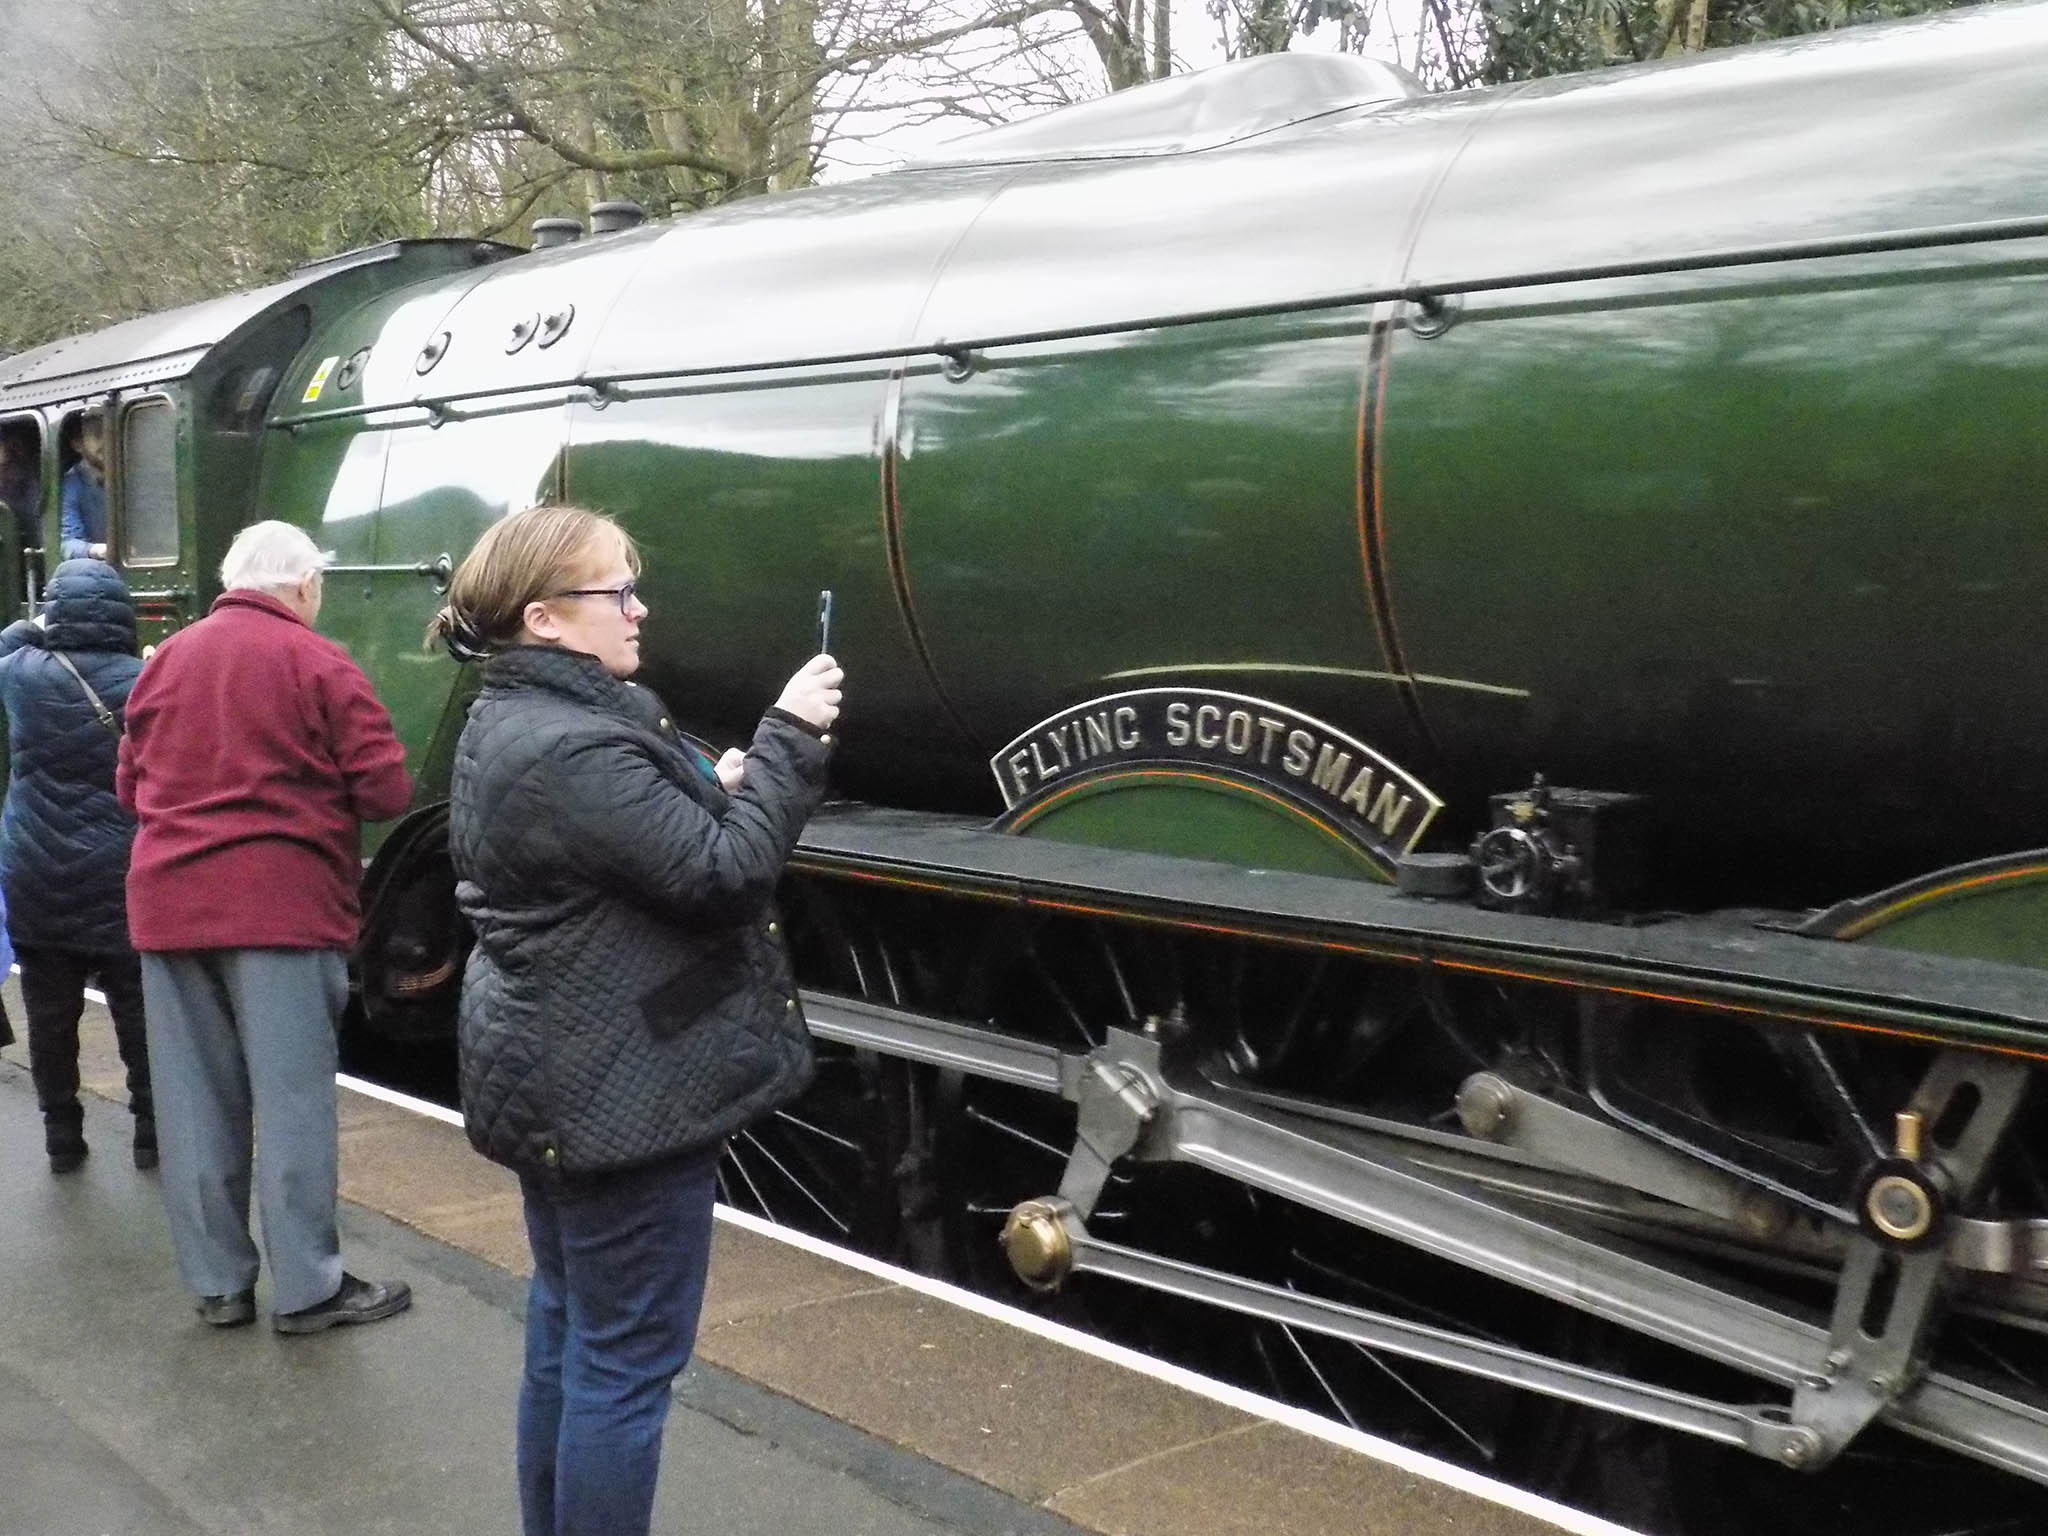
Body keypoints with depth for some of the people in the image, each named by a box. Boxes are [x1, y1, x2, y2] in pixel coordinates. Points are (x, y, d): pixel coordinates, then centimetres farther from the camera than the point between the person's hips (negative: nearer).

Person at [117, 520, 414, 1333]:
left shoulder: (165, 661, 11)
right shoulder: (317, 663, -5)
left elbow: (132, 786, 15)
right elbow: (386, 791, -7)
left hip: (168, 902, 5)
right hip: (282, 904, -5)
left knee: (195, 1103, 11)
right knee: (292, 1099, 0)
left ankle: (218, 1281, 17)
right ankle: (307, 1288, 5)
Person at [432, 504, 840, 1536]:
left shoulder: (509, 721, 9)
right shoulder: (571, 748, -24)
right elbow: (720, 875, -25)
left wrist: (711, 790, 0)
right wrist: (790, 736, -17)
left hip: (557, 1081, 11)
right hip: (620, 1092, -11)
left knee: (567, 1330, 21)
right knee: (627, 1357, 0)